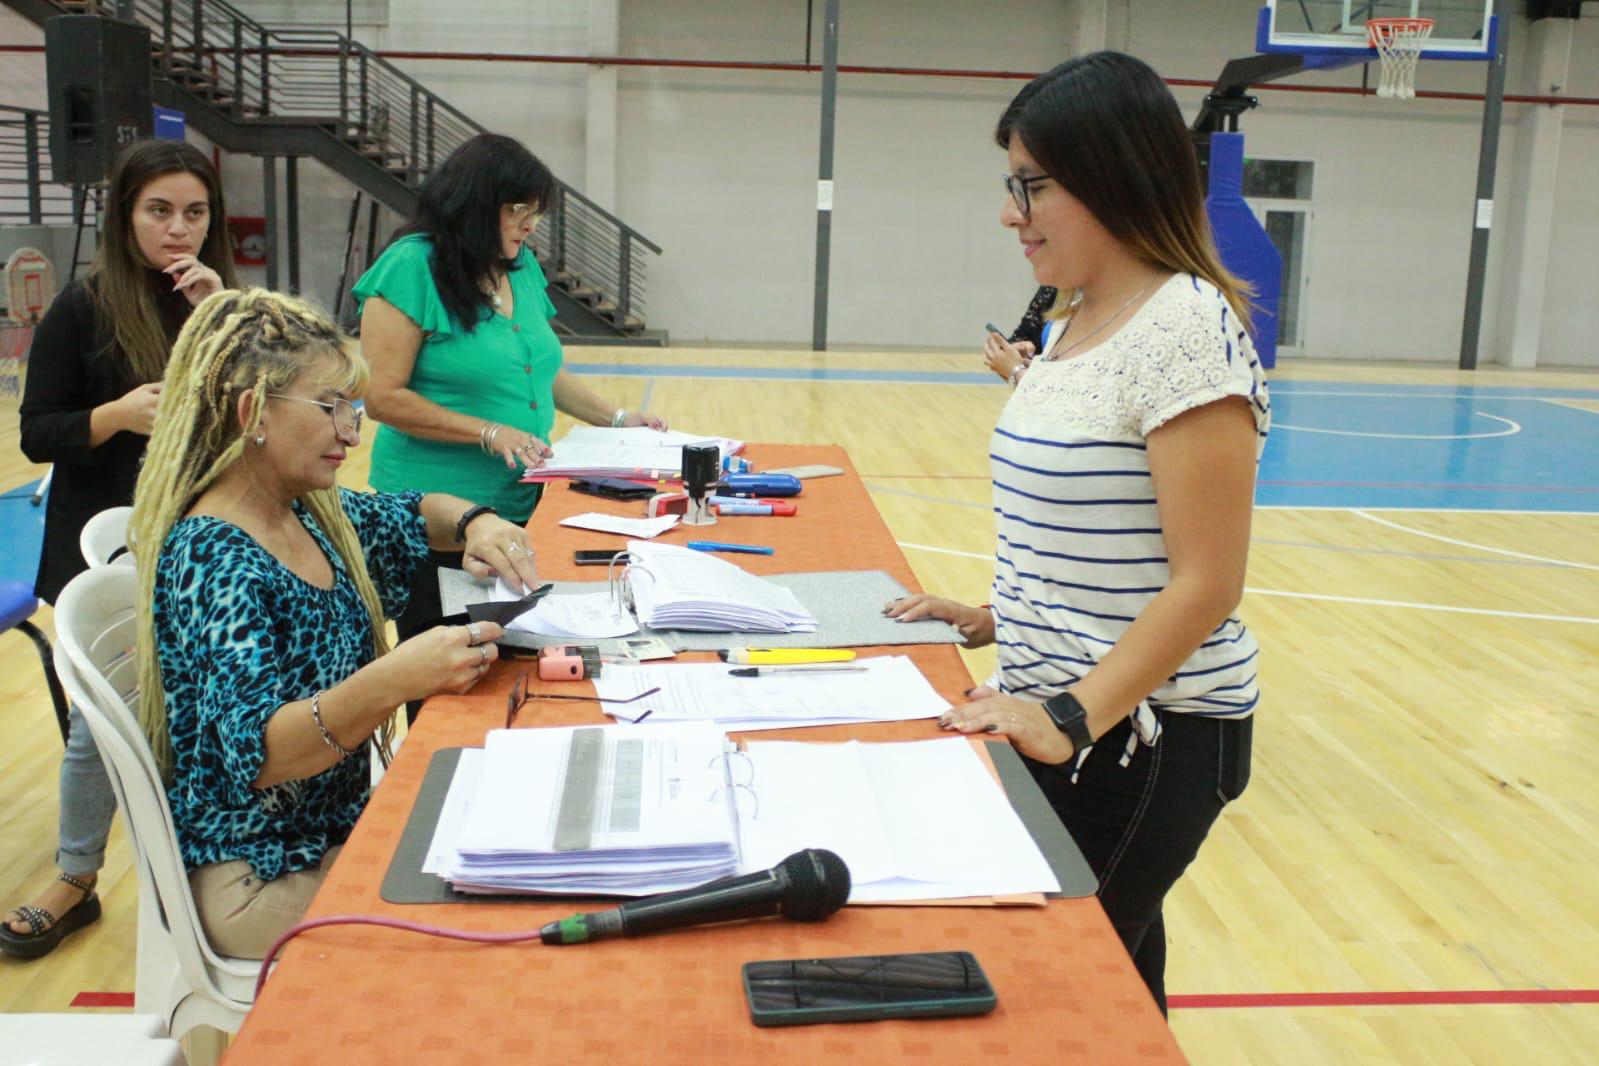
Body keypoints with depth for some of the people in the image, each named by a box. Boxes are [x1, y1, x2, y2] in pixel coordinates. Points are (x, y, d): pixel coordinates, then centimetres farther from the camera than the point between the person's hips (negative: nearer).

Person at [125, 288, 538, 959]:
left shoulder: (312, 514, 3)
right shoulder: (211, 557, -21)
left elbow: (415, 513, 21)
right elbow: (256, 752, -29)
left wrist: (476, 524, -3)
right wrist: (393, 682, -46)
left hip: (337, 824, 8)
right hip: (257, 878, -8)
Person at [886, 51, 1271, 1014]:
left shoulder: (1187, 330, -18)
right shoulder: (1077, 324, 9)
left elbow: (1205, 584, -20)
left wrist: (1076, 718, -24)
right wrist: (995, 620, 8)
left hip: (1143, 738, -8)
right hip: (1062, 719, 8)